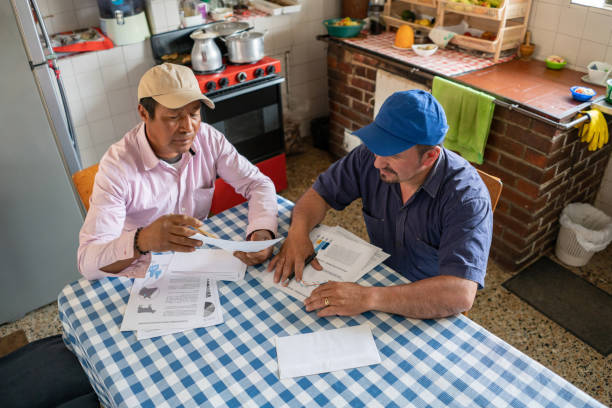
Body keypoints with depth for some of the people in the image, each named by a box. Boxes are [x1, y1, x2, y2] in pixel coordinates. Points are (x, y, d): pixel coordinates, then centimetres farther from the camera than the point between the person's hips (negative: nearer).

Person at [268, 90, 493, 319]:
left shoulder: (467, 197, -28)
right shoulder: (370, 157, -14)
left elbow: (461, 295, -38)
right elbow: (321, 193, 0)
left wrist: (368, 298, -44)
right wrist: (297, 233, -22)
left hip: (429, 312, -3)